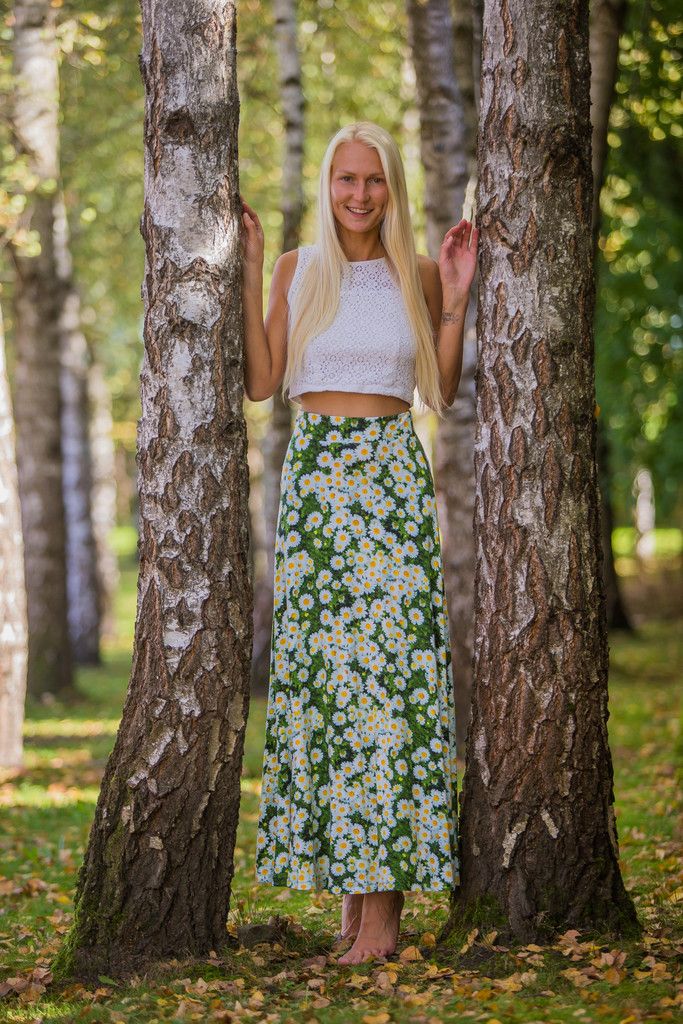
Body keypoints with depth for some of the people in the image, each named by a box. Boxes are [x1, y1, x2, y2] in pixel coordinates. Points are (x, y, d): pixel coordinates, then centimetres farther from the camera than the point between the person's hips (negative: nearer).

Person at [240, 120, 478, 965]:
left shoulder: (416, 274, 8)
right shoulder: (298, 270, 9)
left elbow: (443, 394, 8)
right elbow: (261, 381, 1)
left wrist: (455, 299, 0)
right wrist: (247, 274, -2)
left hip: (393, 477, -1)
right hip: (314, 475, 1)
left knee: (388, 664, -8)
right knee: (321, 667, -2)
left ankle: (385, 900, -8)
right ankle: (346, 878, 5)